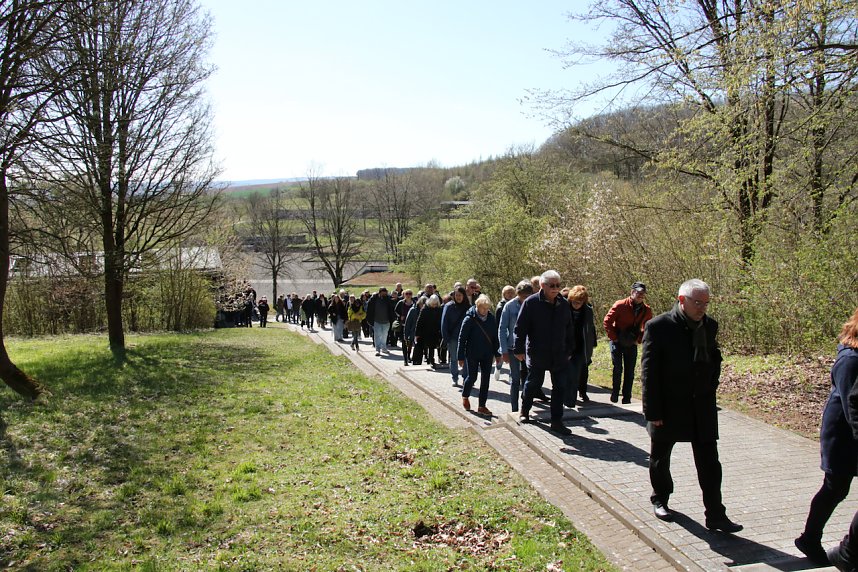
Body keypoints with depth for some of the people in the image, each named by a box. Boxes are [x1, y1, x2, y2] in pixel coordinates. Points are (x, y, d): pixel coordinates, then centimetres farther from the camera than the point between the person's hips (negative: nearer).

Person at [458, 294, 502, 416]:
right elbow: (462, 338, -11)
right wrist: (460, 357, -12)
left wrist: (497, 353, 9)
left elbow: (495, 337, 9)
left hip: (487, 354, 4)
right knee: (472, 377, 1)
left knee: (485, 379, 4)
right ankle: (465, 396, 30)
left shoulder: (491, 318, 1)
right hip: (473, 354, -4)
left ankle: (482, 406, 12)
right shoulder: (469, 319, -13)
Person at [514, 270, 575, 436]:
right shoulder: (531, 303, -10)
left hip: (559, 355, 4)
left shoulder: (564, 304, 5)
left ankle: (556, 422, 12)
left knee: (560, 387, 4)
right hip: (537, 354, -4)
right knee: (533, 384, 11)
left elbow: (569, 330, 15)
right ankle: (524, 411, 35)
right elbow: (520, 328, -9)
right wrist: (519, 350, -10)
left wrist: (569, 350, 16)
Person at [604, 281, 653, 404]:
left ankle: (627, 398, 13)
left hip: (632, 344, 4)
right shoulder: (620, 305, -14)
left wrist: (639, 340, 2)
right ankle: (615, 394, 10)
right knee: (618, 369, -8)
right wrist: (613, 337, -11)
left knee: (630, 372, 4)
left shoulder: (647, 310, -2)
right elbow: (607, 321, -9)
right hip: (617, 342, -3)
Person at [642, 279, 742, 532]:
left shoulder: (709, 325, 2)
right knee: (660, 457, 15)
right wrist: (653, 411, -14)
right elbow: (649, 372, -13)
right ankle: (660, 499, 36)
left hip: (702, 406, 4)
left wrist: (709, 391, 5)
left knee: (709, 463, 4)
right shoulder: (659, 326, -14)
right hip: (668, 406, -4)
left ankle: (716, 515, 12)